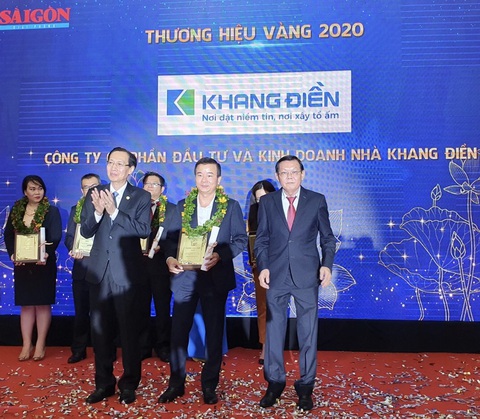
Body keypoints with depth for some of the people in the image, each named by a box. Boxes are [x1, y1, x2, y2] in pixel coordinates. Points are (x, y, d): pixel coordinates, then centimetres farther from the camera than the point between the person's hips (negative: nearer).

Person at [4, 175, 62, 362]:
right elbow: (8, 235, 5)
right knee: (26, 304, 8)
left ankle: (40, 345, 11)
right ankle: (26, 345, 15)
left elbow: (56, 237, -13)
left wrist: (47, 253, -28)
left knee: (43, 303, 3)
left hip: (44, 264, -3)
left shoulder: (52, 211, -3)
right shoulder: (16, 211, 8)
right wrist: (12, 254, -11)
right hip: (22, 264, 3)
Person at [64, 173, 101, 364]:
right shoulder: (76, 210, 11)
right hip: (81, 268, 3)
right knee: (81, 311, 11)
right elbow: (69, 237, 8)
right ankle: (79, 350, 22)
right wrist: (73, 250, -12)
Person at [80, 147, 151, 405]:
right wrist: (97, 211, -17)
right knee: (100, 330, 12)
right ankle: (104, 383, 28)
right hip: (99, 272, 4)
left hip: (127, 273, -3)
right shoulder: (95, 193, 7)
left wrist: (114, 211, -22)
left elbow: (144, 230, -15)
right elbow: (85, 231, 1)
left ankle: (129, 384, 22)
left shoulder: (141, 197, -2)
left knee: (128, 330, 6)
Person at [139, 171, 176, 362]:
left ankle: (163, 347, 18)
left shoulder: (172, 209, 4)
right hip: (139, 263, 2)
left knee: (163, 307, 6)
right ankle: (143, 347, 19)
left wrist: (159, 247, -16)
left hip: (161, 264, -2)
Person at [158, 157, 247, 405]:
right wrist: (170, 257, -14)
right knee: (178, 330, 6)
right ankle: (176, 383, 21)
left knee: (214, 331, 8)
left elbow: (241, 239, -5)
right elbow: (172, 237, 5)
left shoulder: (231, 207, 0)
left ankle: (209, 385, 23)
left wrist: (220, 256, -20)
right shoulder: (182, 206, 7)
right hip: (184, 275, 2)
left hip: (215, 276, -2)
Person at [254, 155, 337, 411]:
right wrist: (262, 267, -6)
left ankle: (306, 386, 21)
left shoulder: (317, 200, 3)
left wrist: (327, 265, -9)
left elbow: (328, 238, 6)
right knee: (274, 330, 9)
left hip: (307, 275, -1)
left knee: (308, 333, 6)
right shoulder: (267, 202, 6)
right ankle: (274, 383, 24)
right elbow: (261, 240, 7)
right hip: (276, 275, 1)